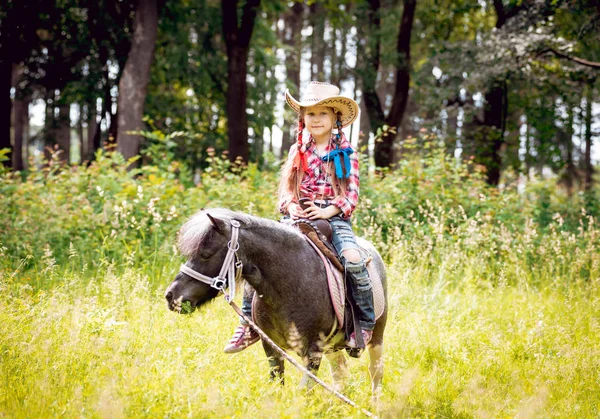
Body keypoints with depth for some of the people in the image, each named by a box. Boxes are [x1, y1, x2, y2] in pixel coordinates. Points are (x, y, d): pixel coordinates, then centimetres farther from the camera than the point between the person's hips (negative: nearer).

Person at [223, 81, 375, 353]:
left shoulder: (345, 153, 5)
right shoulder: (297, 151, 14)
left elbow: (352, 193, 0)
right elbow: (285, 187, 13)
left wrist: (330, 210, -16)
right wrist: (290, 206, -9)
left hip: (333, 218, -3)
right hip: (298, 217, 3)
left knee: (353, 259, -31)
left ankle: (366, 323, -12)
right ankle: (249, 323, -2)